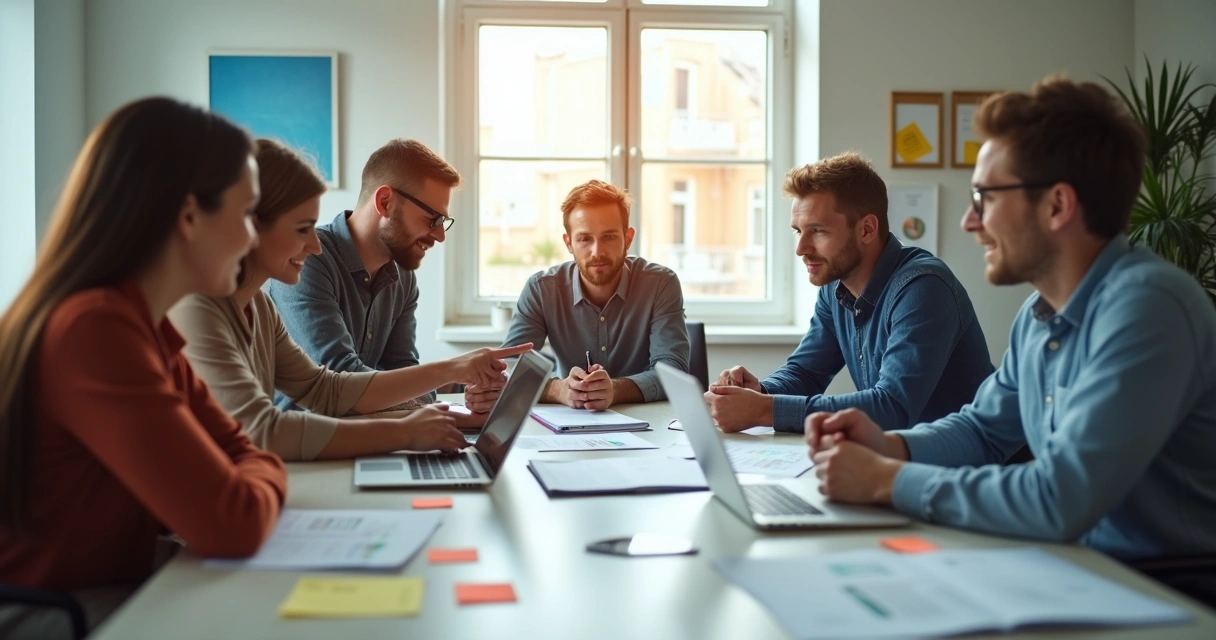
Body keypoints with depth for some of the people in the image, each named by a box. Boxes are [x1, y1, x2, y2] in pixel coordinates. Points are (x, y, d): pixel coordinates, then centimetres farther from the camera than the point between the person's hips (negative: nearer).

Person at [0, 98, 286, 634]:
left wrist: (250, 481, -12)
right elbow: (231, 524, -29)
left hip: (113, 596, 8)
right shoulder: (94, 329, -24)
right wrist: (261, 482, -9)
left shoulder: (142, 326, 5)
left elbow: (239, 451, 9)